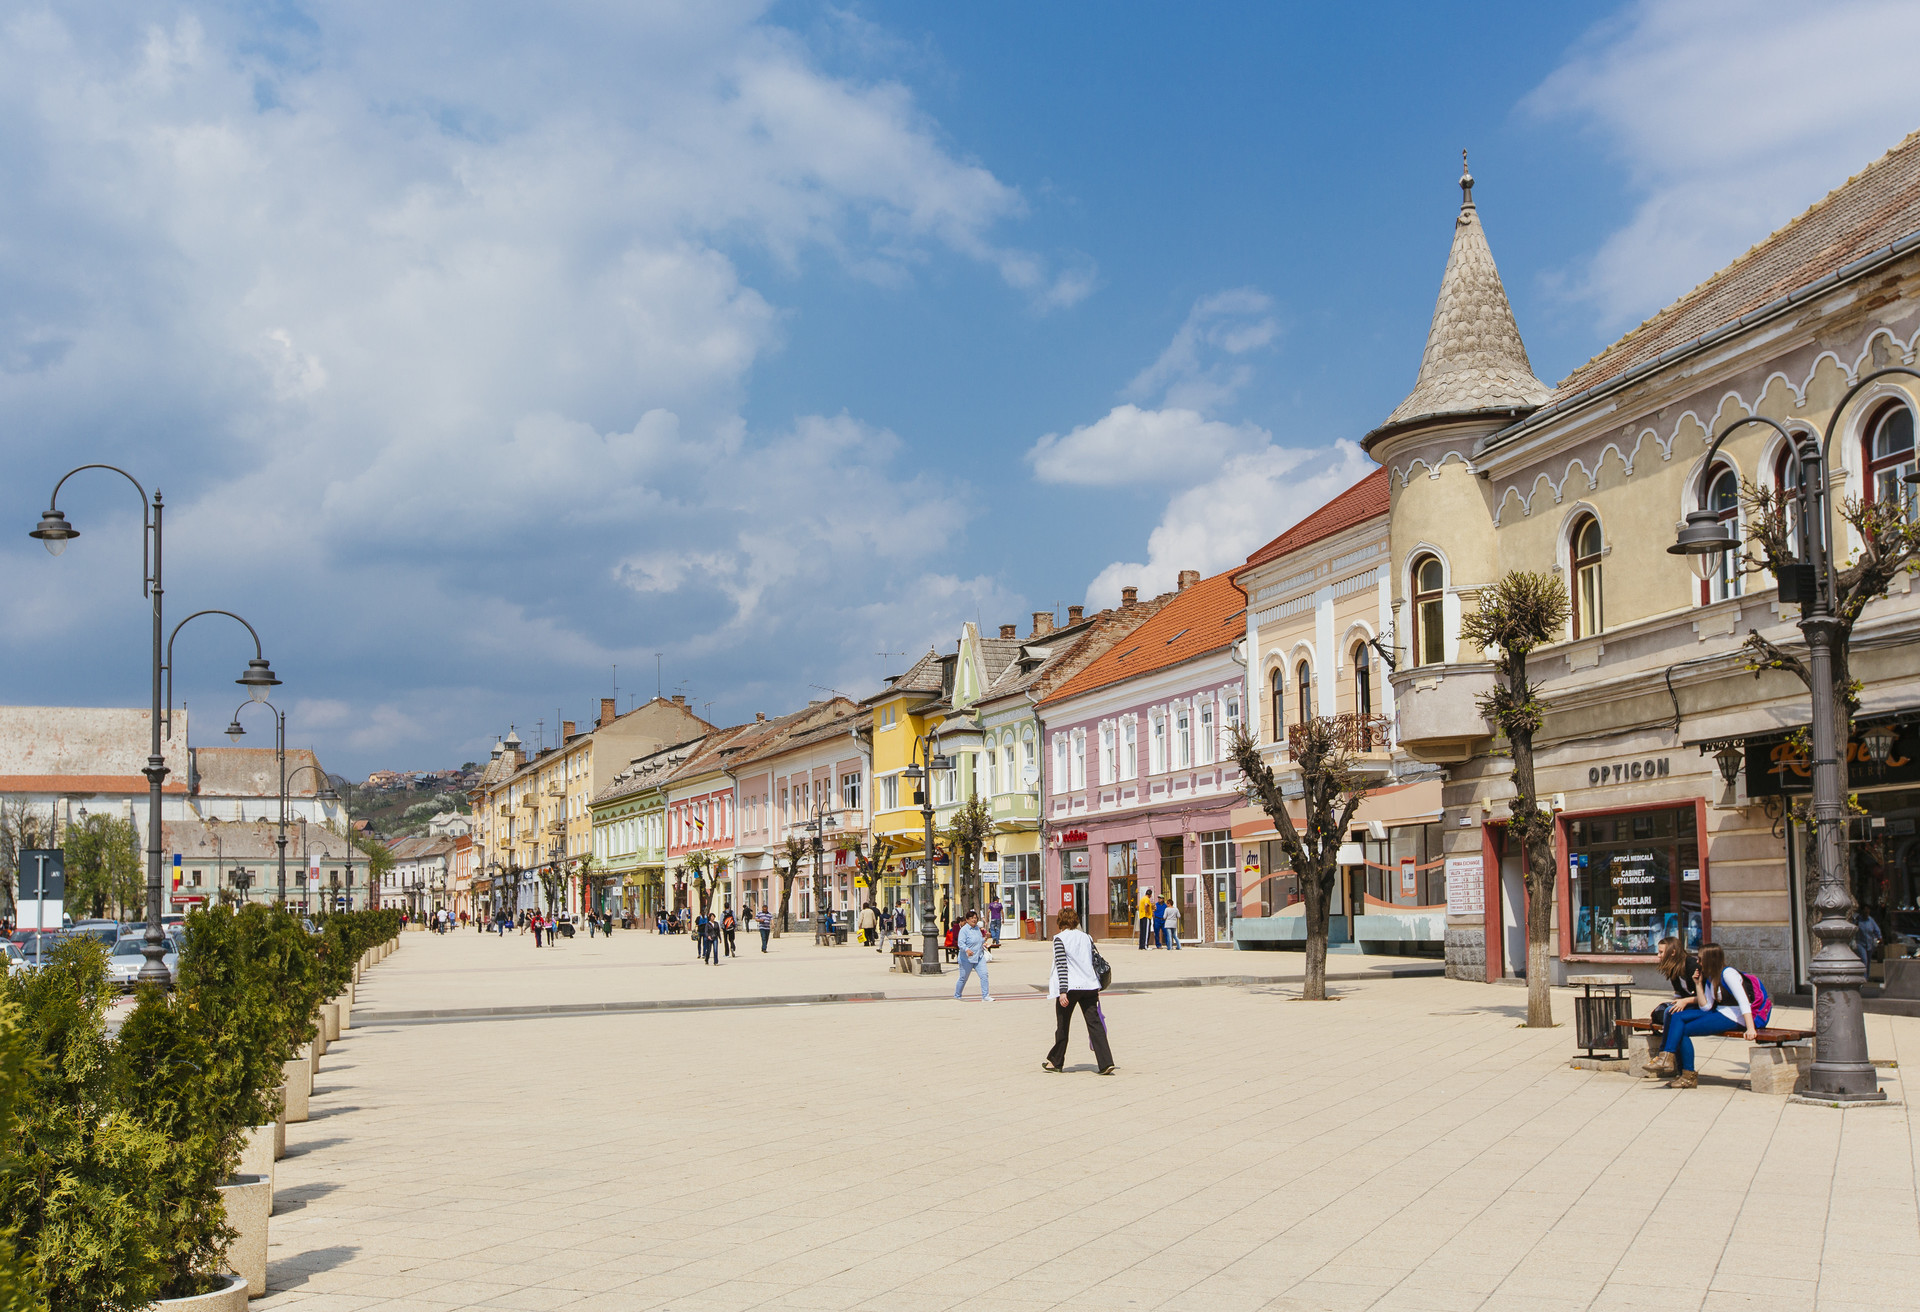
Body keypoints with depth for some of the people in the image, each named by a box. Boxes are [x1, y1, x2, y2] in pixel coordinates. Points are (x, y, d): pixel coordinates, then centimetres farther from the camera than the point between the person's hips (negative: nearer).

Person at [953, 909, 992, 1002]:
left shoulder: (977, 928, 11)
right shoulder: (964, 930, -13)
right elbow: (961, 943, -25)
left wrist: (984, 939, 8)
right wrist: (967, 950, -42)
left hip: (979, 957, 6)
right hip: (967, 959, -6)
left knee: (984, 974, -9)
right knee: (963, 978, 6)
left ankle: (985, 996, -7)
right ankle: (957, 996, 25)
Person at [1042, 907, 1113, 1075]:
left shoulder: (1059, 938, -6)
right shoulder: (1086, 938, 10)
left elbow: (1062, 966, -13)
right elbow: (1093, 962, 14)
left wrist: (1062, 991, -16)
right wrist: (1096, 988, 21)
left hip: (1069, 987, -4)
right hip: (1089, 986, 4)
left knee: (1062, 1025, 10)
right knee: (1095, 1023, 0)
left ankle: (1056, 1062, 23)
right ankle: (1106, 1062, -12)